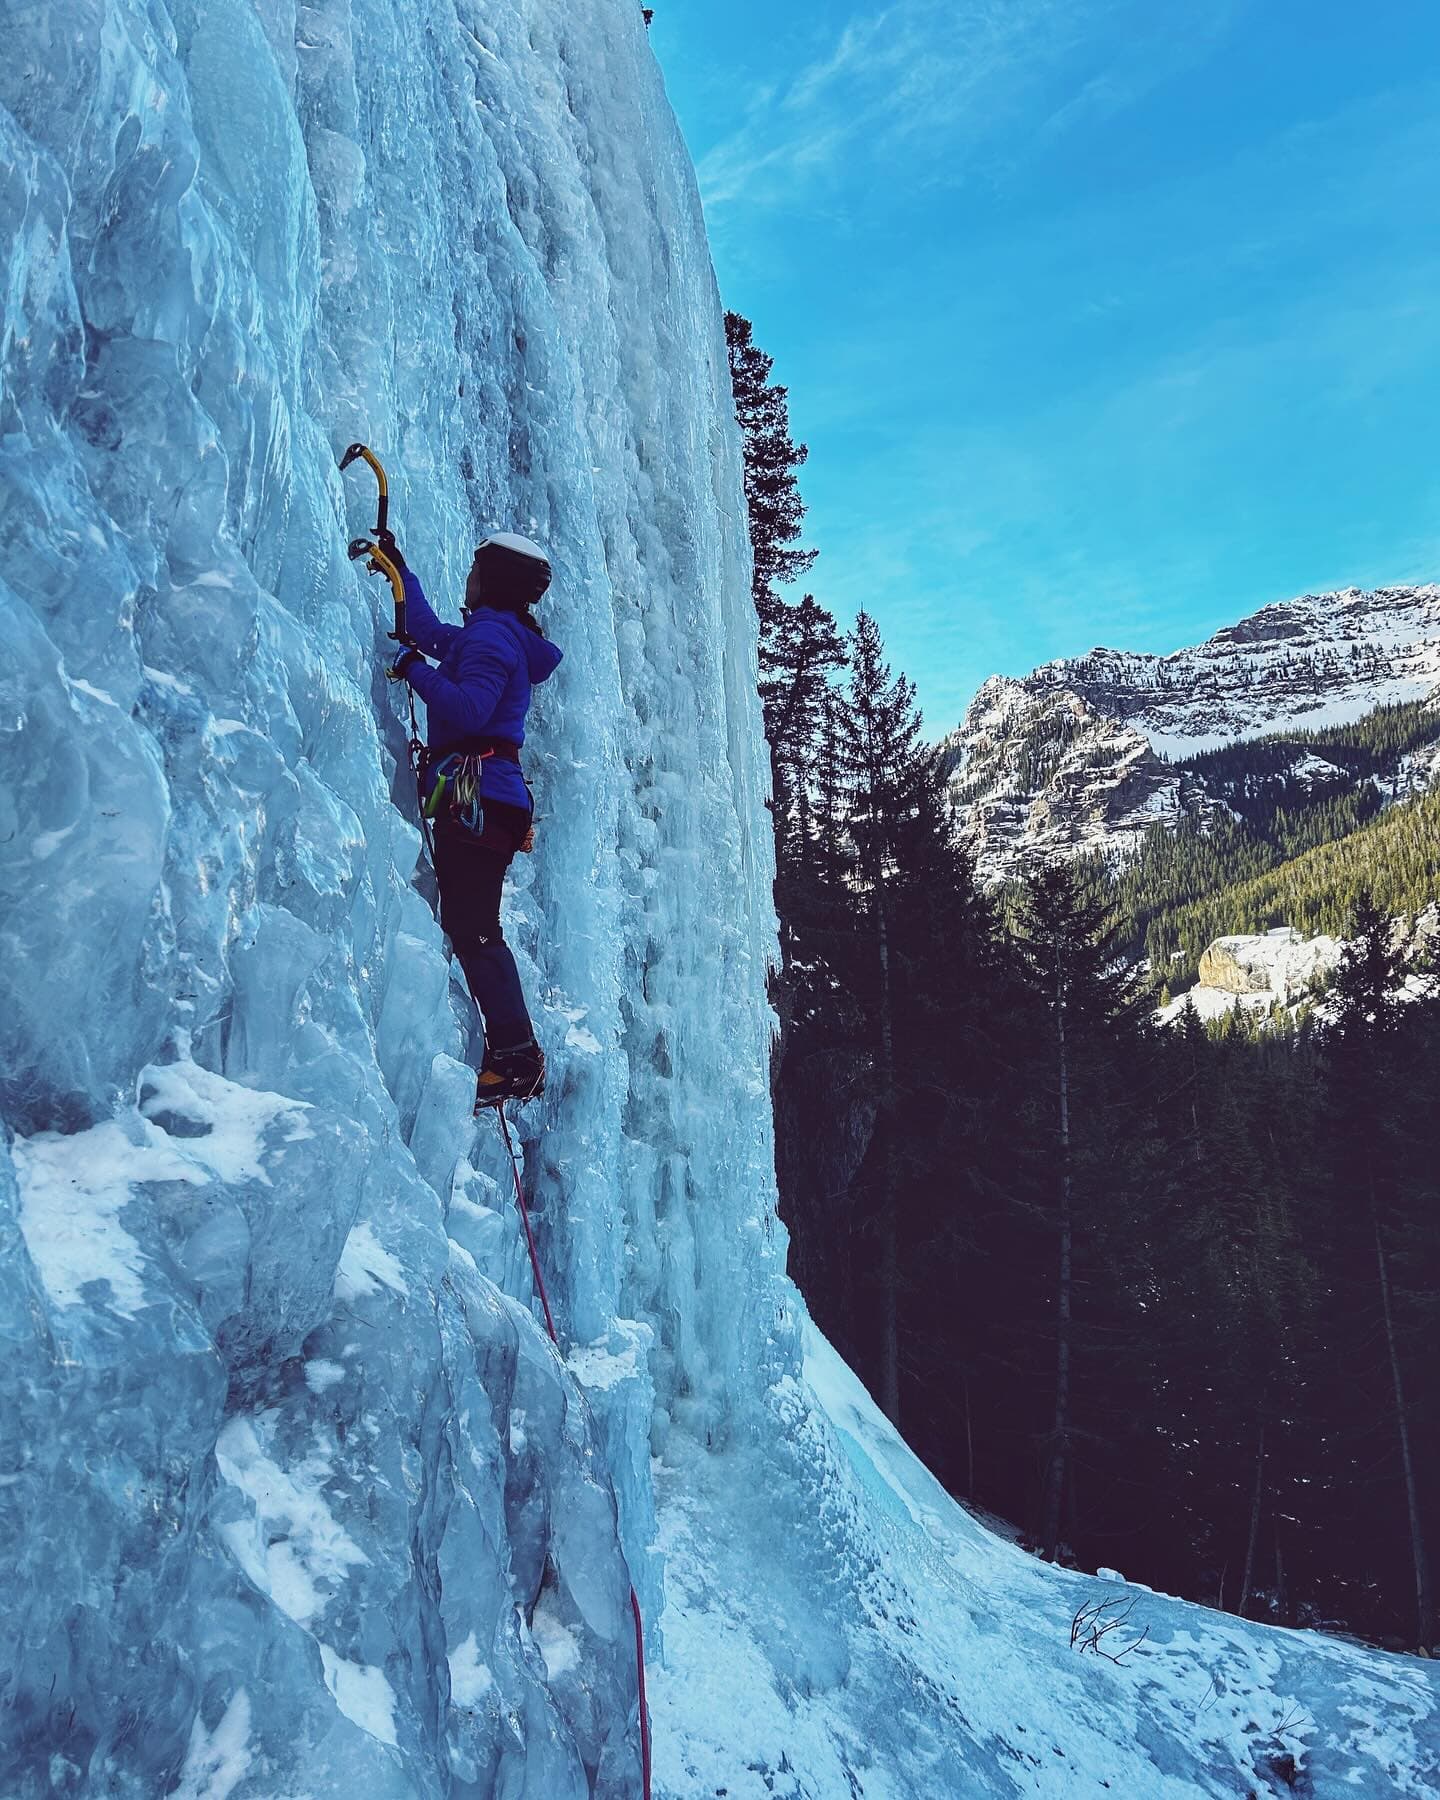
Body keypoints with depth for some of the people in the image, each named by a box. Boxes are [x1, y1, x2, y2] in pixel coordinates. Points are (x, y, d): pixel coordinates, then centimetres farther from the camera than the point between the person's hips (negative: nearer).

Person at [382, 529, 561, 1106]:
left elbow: (468, 710, -22)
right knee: (473, 928, 9)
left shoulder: (492, 633, -7)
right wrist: (399, 569, 48)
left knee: (471, 929, -14)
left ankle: (516, 1058, -16)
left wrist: (415, 669, -10)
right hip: (487, 797, 10)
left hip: (476, 794, -10)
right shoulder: (496, 634, 23)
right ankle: (514, 1057, 11)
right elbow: (430, 632, 41)